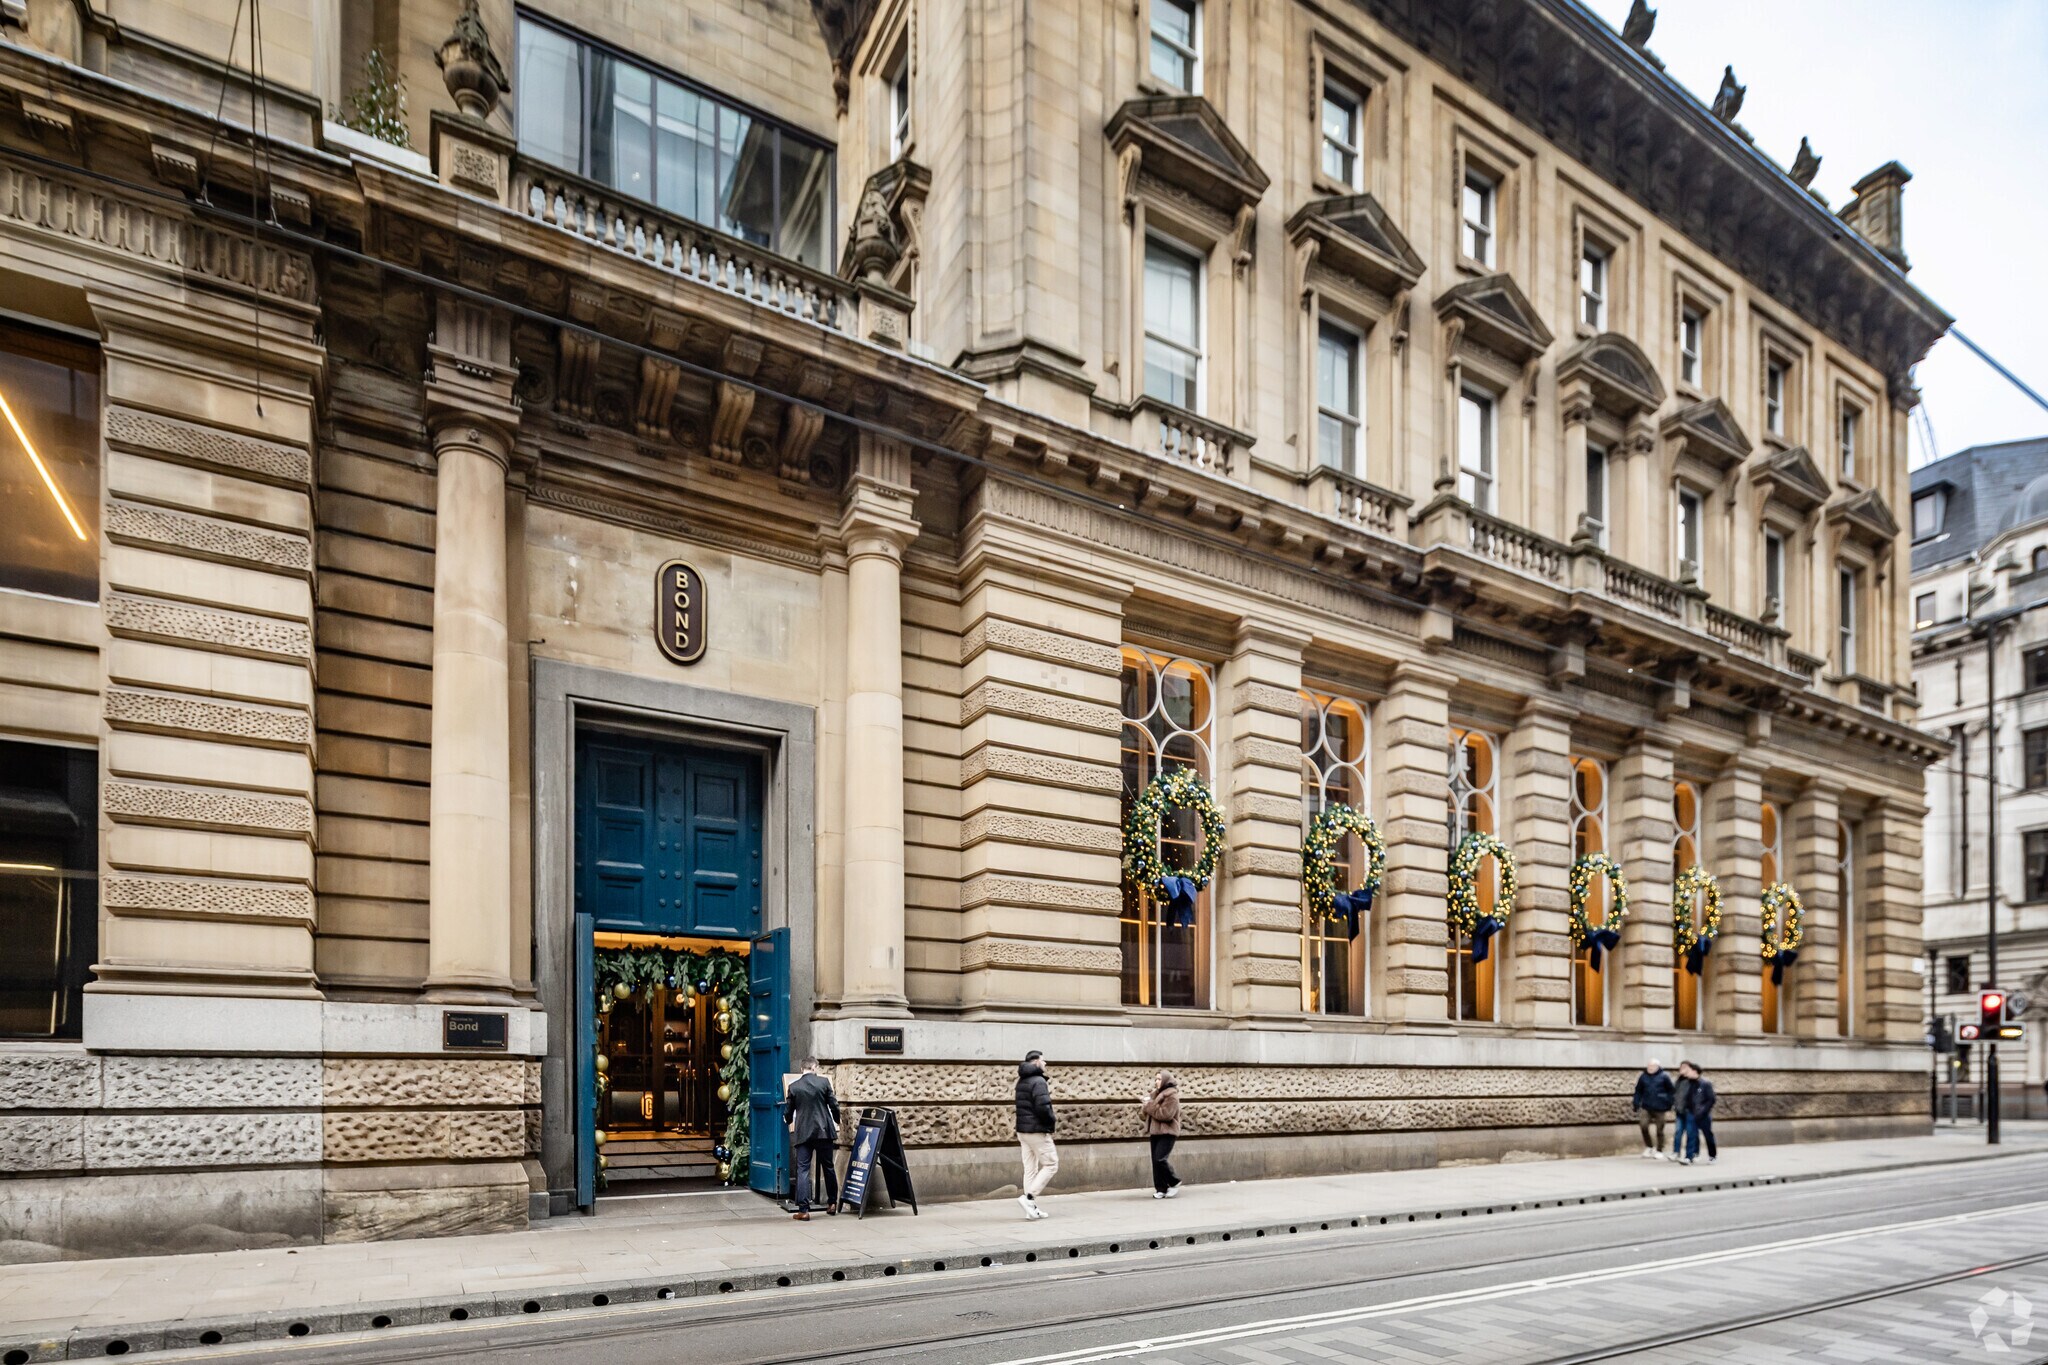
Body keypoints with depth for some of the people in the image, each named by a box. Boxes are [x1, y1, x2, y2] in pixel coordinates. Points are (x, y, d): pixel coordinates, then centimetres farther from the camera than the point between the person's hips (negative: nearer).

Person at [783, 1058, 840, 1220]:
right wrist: (837, 1122, 20)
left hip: (803, 1133, 0)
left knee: (802, 1170, 0)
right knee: (828, 1167, 15)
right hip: (824, 1131, 0)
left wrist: (789, 1122, 31)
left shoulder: (793, 1086, 0)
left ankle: (803, 1210, -7)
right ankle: (832, 1203, 26)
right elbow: (833, 1105, 0)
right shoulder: (823, 1082, -2)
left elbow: (788, 1112, 7)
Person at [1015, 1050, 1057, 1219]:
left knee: (1030, 1169, 10)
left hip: (1023, 1130, 9)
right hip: (1037, 1131, -9)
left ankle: (1031, 1208, 10)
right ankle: (1029, 1197, -9)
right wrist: (1053, 1122, -8)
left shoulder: (1022, 1081, 13)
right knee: (1051, 1164, 0)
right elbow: (1043, 1108, -25)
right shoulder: (1038, 1081, -16)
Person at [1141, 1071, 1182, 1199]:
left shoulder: (1172, 1096, -12)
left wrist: (1150, 1105, -17)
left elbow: (1165, 1114, -23)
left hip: (1167, 1133, -9)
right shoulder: (1157, 1094, 16)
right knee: (1155, 1161, 3)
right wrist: (1146, 1107, -4)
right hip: (1155, 1132, 9)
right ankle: (1161, 1189, 8)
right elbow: (1149, 1111, 19)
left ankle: (1174, 1183, 0)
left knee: (1160, 1159, -18)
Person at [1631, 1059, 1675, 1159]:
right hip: (1646, 1107, 2)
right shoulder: (1643, 1077, 4)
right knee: (1643, 1125, -14)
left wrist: (1669, 1109, -2)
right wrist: (1635, 1107, 4)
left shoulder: (1664, 1077, -3)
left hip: (1660, 1108, -2)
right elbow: (1638, 1092, 8)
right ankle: (1649, 1147, 8)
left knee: (1659, 1130, 6)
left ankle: (1659, 1151, 22)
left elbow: (1670, 1093, 0)